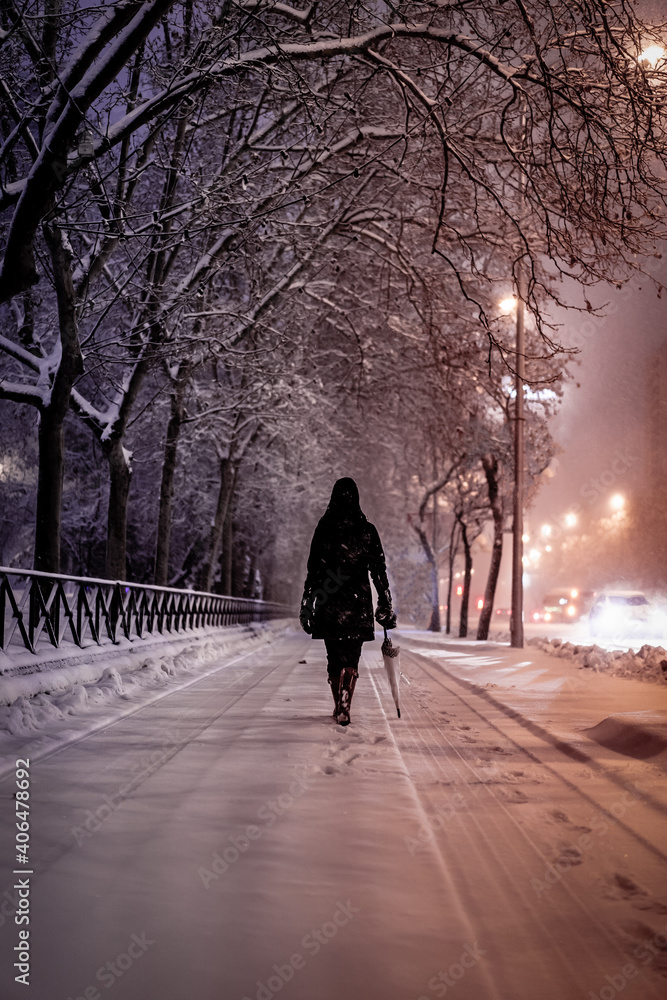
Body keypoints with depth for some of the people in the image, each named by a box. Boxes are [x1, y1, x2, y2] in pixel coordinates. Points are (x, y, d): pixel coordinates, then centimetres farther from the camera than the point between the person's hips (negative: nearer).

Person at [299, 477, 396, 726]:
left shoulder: (323, 528, 0)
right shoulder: (367, 530, -1)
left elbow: (313, 569, 1)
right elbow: (378, 570, 0)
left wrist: (307, 604, 6)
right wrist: (385, 605, 5)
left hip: (329, 602, 1)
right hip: (358, 602, -1)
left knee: (334, 657, 12)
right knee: (351, 657, 3)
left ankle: (339, 707, 19)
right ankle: (344, 707, -11)